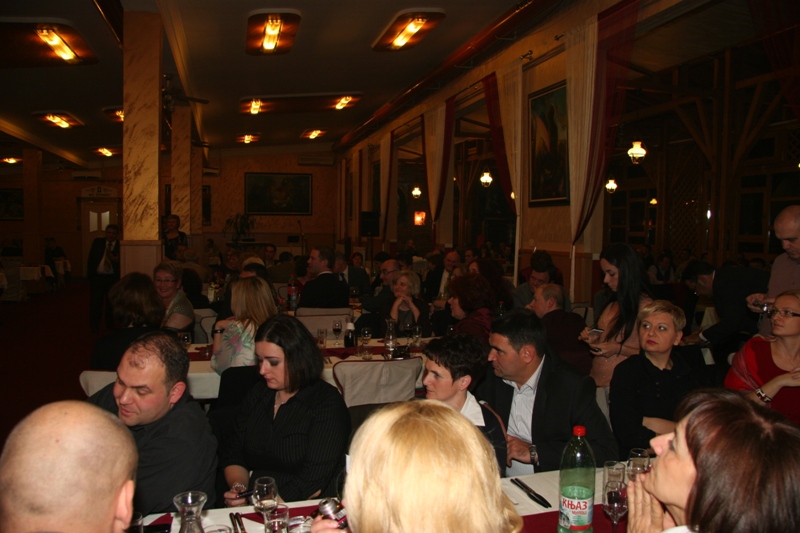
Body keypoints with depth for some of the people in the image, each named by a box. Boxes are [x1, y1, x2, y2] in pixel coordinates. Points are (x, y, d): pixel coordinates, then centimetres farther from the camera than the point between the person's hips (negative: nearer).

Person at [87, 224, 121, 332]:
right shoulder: (97, 242, 8)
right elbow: (91, 258, 8)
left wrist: (116, 260, -18)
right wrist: (89, 273, 1)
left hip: (113, 277, -1)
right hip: (97, 277, 1)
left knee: (111, 302, 8)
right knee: (95, 302, 1)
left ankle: (110, 325, 20)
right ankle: (94, 326, 11)